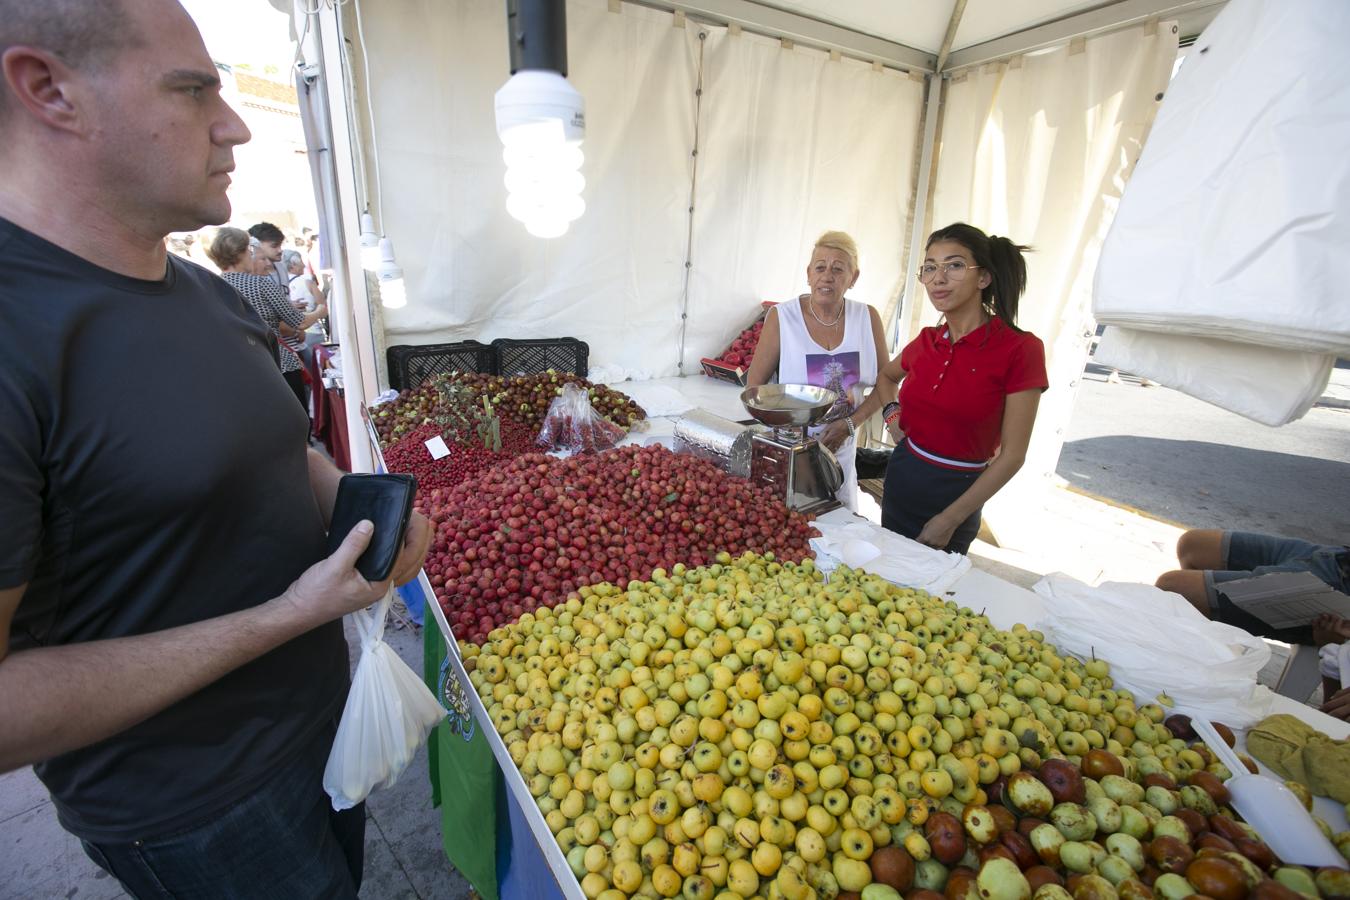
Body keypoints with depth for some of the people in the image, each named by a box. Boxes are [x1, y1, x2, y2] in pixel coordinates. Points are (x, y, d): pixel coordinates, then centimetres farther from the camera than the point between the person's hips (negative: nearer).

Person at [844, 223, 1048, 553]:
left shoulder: (1020, 349, -15)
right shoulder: (927, 341, -1)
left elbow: (1012, 456, -14)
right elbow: (887, 376, 23)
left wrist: (949, 520, -15)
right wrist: (891, 411, 2)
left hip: (956, 493, -5)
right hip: (900, 478, 5)